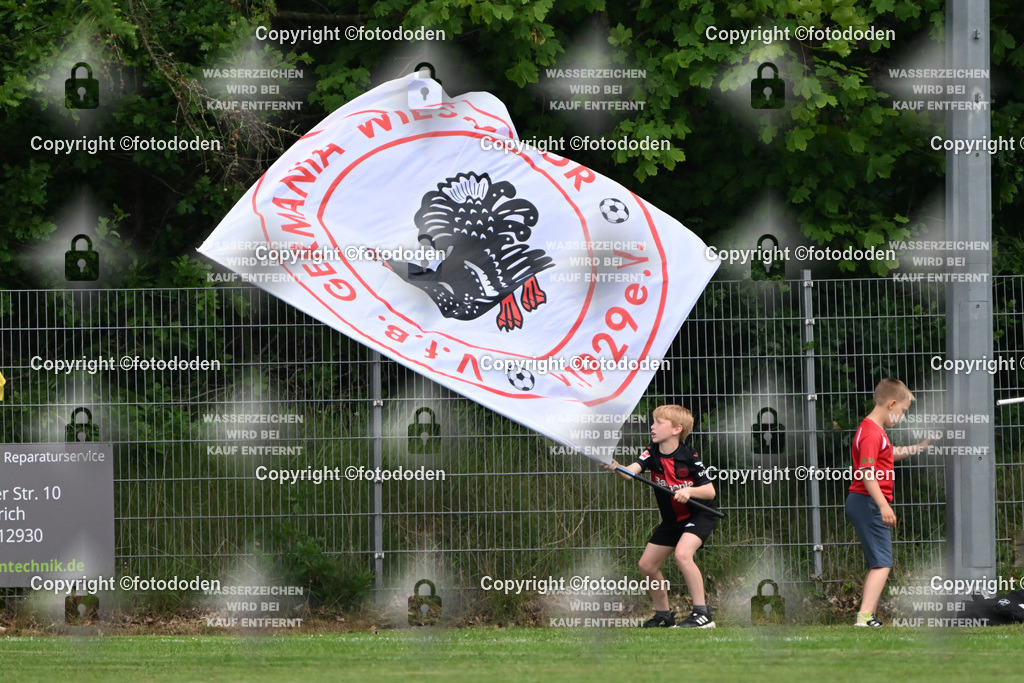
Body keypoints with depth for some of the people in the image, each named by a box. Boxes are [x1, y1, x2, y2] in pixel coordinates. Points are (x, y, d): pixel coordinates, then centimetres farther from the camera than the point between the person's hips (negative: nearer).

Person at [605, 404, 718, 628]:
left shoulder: (689, 457, -21)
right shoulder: (652, 453, -8)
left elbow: (710, 491, -17)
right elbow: (631, 472, -26)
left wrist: (690, 491, -36)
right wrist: (616, 468, -47)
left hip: (699, 515, -7)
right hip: (672, 519, 7)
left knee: (682, 554, -31)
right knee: (647, 565, 6)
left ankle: (702, 614, -27)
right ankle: (663, 615, 27)